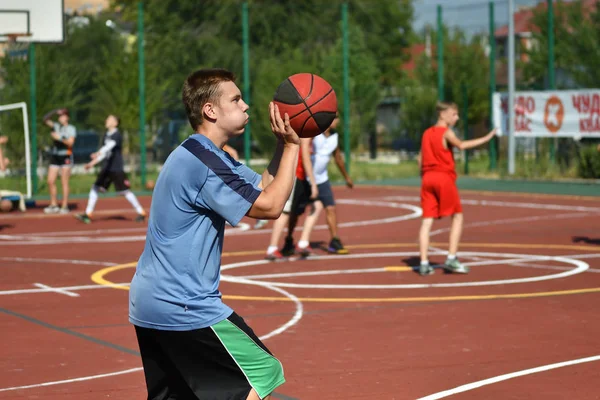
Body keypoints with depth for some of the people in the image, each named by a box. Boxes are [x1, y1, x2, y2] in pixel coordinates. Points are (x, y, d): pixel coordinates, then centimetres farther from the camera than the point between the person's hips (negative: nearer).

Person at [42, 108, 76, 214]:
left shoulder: (71, 129, -1)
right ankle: (54, 205, 6)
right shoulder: (56, 126, 13)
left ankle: (65, 206, -2)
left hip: (66, 156, -6)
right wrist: (54, 112, -5)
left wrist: (60, 138, -22)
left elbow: (70, 142, -12)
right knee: (50, 181, -1)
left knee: (64, 182, -5)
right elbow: (46, 119, 5)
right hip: (55, 156, 6)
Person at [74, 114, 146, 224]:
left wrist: (98, 153, -47)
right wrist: (93, 163, 16)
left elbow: (110, 146, -31)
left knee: (125, 191, -5)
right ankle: (88, 214, 3)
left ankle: (141, 213, 6)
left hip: (117, 169, -8)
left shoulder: (117, 135, -12)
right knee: (95, 188, 1)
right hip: (106, 168, 8)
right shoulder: (106, 135, 12)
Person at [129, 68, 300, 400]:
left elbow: (262, 188, 14)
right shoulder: (201, 161, -17)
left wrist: (284, 144, 2)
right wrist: (291, 145, -13)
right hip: (183, 307, -10)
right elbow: (269, 206, -17)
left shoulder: (213, 157, 15)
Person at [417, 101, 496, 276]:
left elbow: (420, 158, 16)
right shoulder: (446, 132, -7)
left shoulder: (427, 133, 15)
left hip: (427, 178, 6)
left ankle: (424, 263, -2)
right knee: (457, 217, 5)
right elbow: (461, 145, -24)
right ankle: (451, 259, -3)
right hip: (444, 178, -6)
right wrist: (486, 138, -23)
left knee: (427, 220, 2)